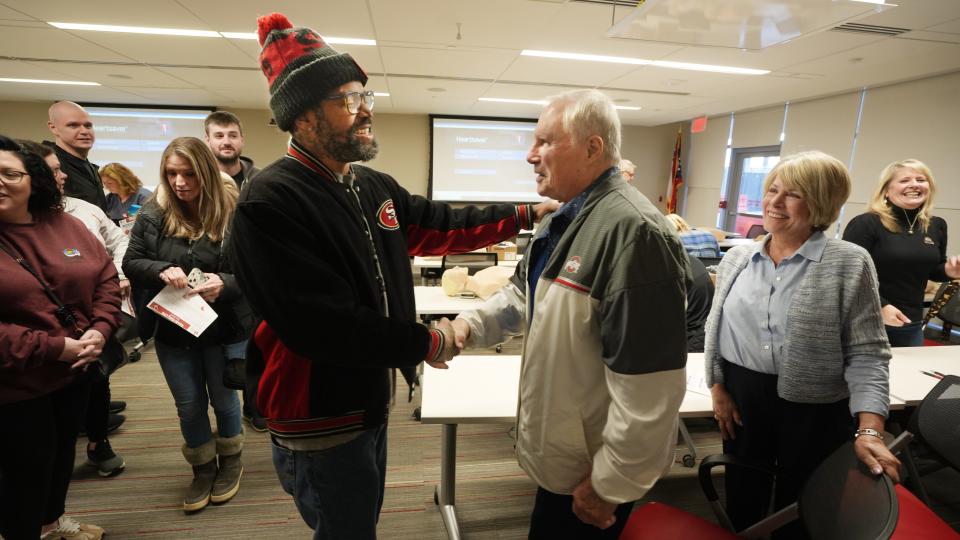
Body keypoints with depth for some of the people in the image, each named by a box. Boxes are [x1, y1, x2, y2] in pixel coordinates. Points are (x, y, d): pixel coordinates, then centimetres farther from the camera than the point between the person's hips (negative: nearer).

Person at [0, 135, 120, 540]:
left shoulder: (66, 226, 0)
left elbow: (106, 278, 3)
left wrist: (100, 329, -13)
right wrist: (53, 348, -24)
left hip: (76, 368, 6)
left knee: (63, 448, 24)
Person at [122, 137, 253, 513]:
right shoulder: (153, 213, -5)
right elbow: (131, 262, 0)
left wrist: (226, 284, -32)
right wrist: (160, 270, -21)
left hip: (224, 327, -3)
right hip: (172, 329, 3)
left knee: (223, 399, 15)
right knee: (189, 405, 15)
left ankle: (230, 462, 41)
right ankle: (203, 469, 39)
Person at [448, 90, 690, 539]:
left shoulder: (633, 231, -29)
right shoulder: (566, 216, 6)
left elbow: (647, 382, -30)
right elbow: (524, 293, 17)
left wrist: (611, 484, -20)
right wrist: (471, 325, -1)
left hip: (592, 468, -9)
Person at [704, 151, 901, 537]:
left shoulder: (850, 263, -10)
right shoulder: (736, 258, 1)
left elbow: (867, 353, -11)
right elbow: (716, 328, 7)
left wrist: (869, 431, -19)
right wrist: (718, 388, 3)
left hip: (815, 410, -2)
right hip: (741, 398, 3)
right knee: (742, 499, 19)